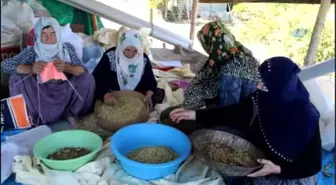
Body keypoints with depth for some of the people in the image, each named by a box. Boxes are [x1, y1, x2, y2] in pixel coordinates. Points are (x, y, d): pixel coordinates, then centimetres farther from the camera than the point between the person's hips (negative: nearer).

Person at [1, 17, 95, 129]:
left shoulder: (67, 48, -5)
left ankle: (71, 112, 0)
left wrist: (66, 67, -32)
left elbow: (83, 71, -10)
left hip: (64, 93, 0)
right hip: (40, 96, 0)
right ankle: (30, 116, -3)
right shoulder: (32, 51, -7)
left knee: (88, 79, -22)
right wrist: (31, 69, -31)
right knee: (16, 77, -19)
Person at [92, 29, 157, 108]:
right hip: (111, 97, -2)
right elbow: (96, 78, -15)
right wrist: (104, 94, -32)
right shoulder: (110, 56, -12)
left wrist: (148, 95, -19)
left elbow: (150, 81, 2)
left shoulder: (143, 60, -5)